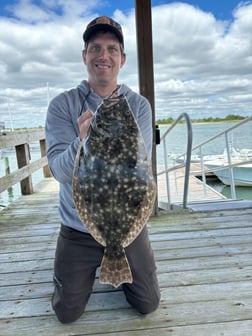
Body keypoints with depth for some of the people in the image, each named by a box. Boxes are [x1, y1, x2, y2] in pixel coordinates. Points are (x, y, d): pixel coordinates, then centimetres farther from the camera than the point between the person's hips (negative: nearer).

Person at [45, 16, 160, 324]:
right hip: (78, 227, 0)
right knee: (67, 313, 13)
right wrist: (82, 143, -41)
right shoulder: (62, 105, -9)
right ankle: (91, 267, 42)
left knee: (148, 305, 14)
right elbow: (59, 170, -19)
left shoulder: (138, 105, -6)